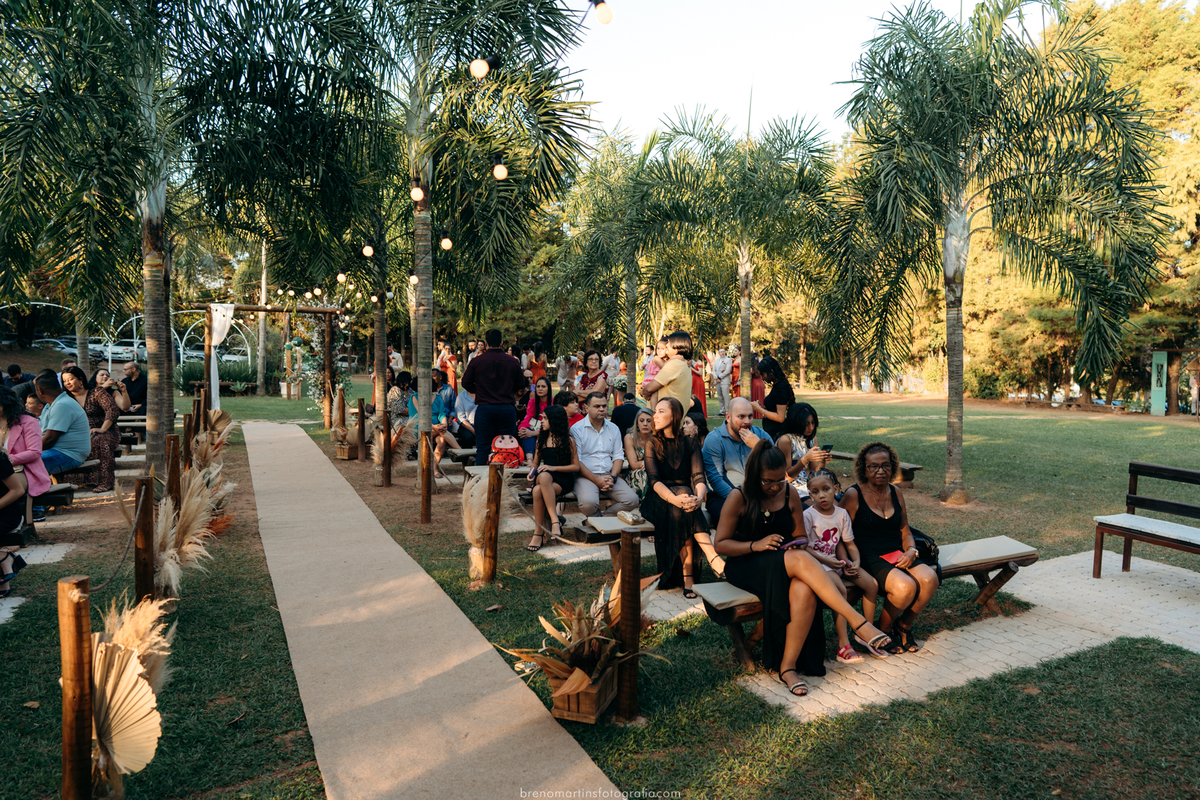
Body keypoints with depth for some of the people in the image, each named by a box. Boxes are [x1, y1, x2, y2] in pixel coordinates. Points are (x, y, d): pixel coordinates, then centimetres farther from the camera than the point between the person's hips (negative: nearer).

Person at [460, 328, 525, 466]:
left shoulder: (477, 361, -4)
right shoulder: (513, 362, 0)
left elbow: (466, 383, 4)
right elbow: (520, 384, 11)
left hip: (484, 408, -1)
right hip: (508, 408, 1)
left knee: (483, 448, 5)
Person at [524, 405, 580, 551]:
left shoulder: (568, 440, 1)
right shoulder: (542, 439, 16)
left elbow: (576, 467, -3)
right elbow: (535, 463, 22)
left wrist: (553, 468, -14)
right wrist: (531, 473, 0)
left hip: (563, 480, -4)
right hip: (545, 477, 4)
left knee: (538, 491, -35)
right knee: (543, 476, -36)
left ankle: (539, 532, -26)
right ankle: (555, 520, -35)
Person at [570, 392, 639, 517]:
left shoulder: (613, 429, 15)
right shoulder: (577, 429, -1)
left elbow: (618, 456, 12)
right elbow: (576, 461, -8)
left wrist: (612, 478, -7)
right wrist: (597, 480, -15)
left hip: (609, 475, 5)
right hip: (586, 476, -5)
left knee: (632, 500, -18)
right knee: (588, 503, -35)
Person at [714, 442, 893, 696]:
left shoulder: (789, 493, 6)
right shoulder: (739, 498, -7)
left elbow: (800, 536, 15)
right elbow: (720, 544, -7)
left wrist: (795, 546, -10)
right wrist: (756, 545, -21)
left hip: (786, 565, 4)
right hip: (745, 566, -4)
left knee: (804, 592, -34)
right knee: (801, 560, -34)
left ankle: (788, 666, -24)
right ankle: (858, 621, -33)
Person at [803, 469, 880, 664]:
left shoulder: (842, 514, 5)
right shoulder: (808, 515, -12)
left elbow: (849, 544, 11)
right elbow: (803, 546, -14)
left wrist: (856, 562, -7)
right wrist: (826, 561, -22)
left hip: (836, 561, 6)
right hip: (816, 563, -6)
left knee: (872, 584, -6)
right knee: (840, 589, -30)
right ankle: (843, 646, -24)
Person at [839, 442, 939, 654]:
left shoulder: (896, 493, 14)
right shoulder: (853, 495, -4)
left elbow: (905, 531, 19)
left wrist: (910, 551, -1)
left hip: (897, 556, 6)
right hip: (869, 558, -6)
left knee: (929, 579, -22)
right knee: (905, 586, -29)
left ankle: (904, 626, 4)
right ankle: (883, 630, 0)